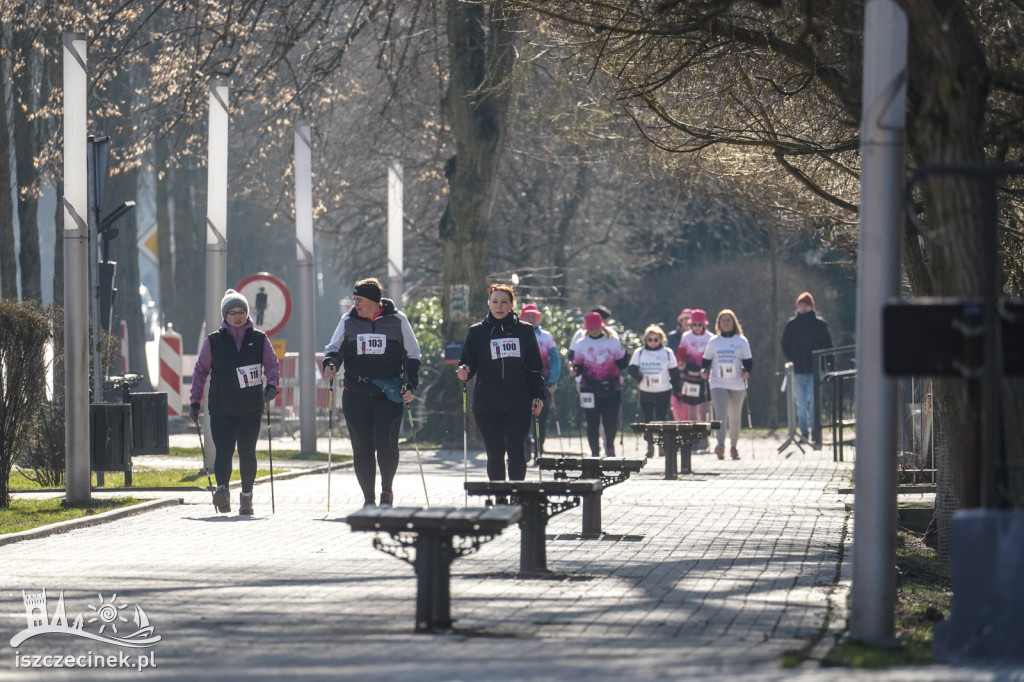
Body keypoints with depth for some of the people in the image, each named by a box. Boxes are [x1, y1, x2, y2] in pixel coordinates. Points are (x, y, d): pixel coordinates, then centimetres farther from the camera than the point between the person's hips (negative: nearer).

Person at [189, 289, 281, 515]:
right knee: (223, 450, -16)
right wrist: (195, 401, 7)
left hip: (251, 409, 1)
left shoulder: (259, 340, 6)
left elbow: (272, 365, 8)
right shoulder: (213, 342, 4)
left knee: (247, 453, 6)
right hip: (221, 409, -1)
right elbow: (200, 371, 11)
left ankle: (246, 496, 17)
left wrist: (272, 385, -12)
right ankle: (222, 489, -32)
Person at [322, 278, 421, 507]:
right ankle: (368, 498, 14)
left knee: (385, 443, -14)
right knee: (362, 448, 2)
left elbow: (412, 355, 9)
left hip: (389, 393, -2)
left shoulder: (397, 320, 3)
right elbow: (334, 348, 14)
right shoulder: (349, 321, 7)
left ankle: (387, 490, 9)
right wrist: (330, 364, -9)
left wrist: (410, 385, -1)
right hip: (356, 392, 2)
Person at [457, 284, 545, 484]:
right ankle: (498, 497, 11)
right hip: (487, 405, 1)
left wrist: (538, 396, 2)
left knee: (516, 450, -12)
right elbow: (468, 362, 6)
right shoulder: (477, 331, 8)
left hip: (518, 404, -1)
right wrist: (464, 372, -17)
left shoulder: (524, 331, 8)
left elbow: (535, 367, 10)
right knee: (494, 454, 4)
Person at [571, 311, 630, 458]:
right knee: (592, 422, -1)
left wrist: (626, 354, -11)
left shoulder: (613, 342, 3)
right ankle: (595, 453, 8)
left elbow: (622, 364, 7)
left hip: (611, 389, -1)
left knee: (611, 421, -2)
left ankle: (610, 446, 26)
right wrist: (575, 371, -14)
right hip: (590, 389, 1)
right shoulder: (580, 344, 5)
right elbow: (579, 367, 7)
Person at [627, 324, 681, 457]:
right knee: (647, 420, 6)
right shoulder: (639, 353, 5)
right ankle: (650, 446, 16)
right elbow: (631, 369, 1)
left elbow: (674, 373, 7)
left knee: (661, 420, -8)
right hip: (645, 392, 2)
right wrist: (637, 374, -22)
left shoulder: (667, 353, 4)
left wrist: (677, 390, 1)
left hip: (663, 392, -2)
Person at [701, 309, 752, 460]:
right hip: (718, 384, -1)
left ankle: (734, 446, 22)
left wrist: (746, 371, -14)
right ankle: (721, 445, -29)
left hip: (737, 385, 1)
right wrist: (704, 370, -9)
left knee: (735, 416, 9)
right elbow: (706, 360, 11)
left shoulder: (741, 341, 6)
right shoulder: (713, 341, 8)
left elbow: (748, 361, 6)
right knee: (721, 413, -17)